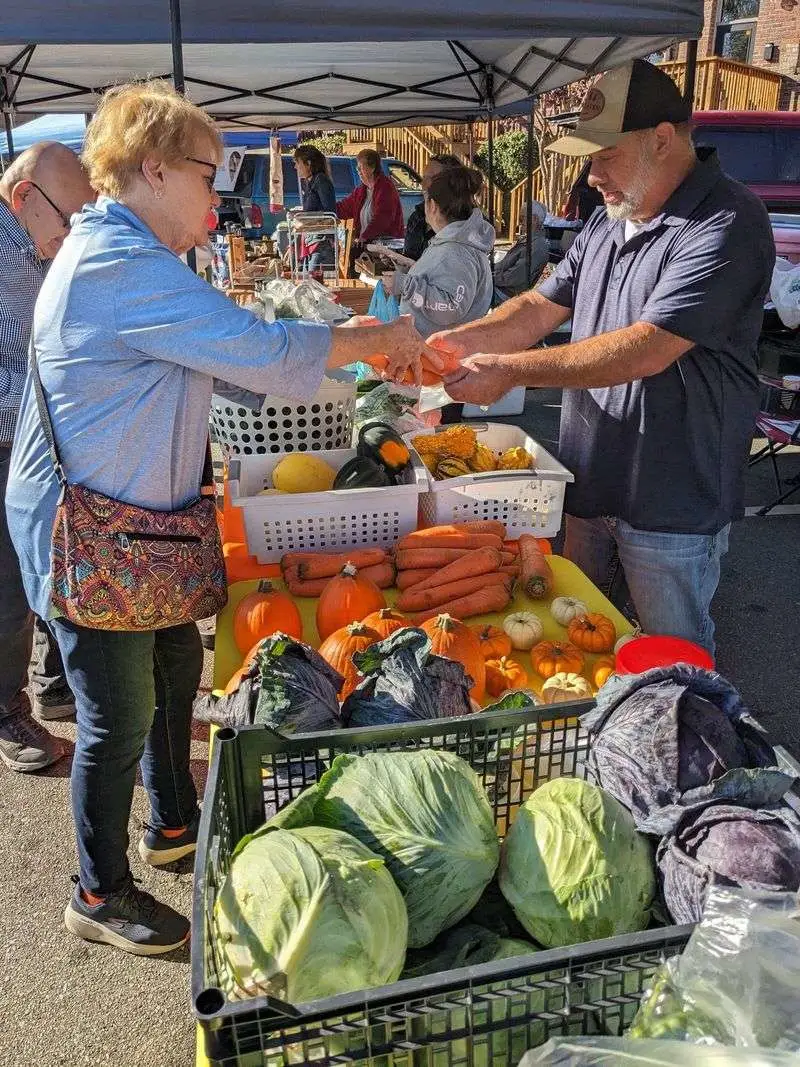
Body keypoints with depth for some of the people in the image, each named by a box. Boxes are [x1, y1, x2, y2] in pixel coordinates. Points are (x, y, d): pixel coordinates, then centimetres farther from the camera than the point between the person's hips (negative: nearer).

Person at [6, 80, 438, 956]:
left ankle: (173, 824, 43)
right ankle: (100, 896, 24)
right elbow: (259, 354, -26)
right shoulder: (120, 265, -23)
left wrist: (363, 349, 6)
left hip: (134, 520, 11)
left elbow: (222, 357, 12)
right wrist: (373, 340, -11)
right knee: (121, 715, 2)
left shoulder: (121, 253, 13)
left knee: (175, 663, 21)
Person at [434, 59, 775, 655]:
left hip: (671, 503, -8)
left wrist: (512, 371, -26)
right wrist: (467, 341, -8)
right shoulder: (608, 223, 11)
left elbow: (647, 349, -27)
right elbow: (542, 307, 10)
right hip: (591, 483, 8)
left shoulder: (727, 224, -19)